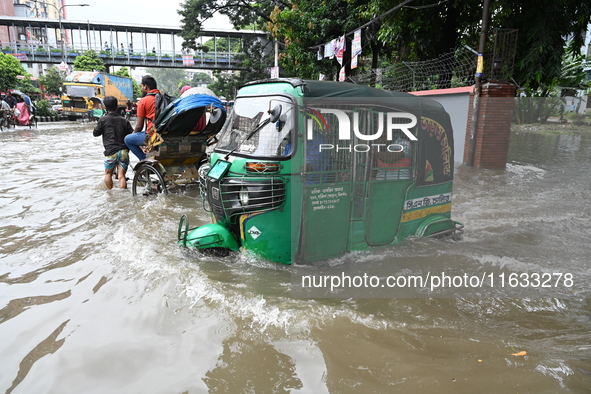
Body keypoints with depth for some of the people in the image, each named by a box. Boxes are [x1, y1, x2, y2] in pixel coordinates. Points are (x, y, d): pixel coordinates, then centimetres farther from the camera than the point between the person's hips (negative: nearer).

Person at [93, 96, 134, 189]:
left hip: (111, 151, -2)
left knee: (108, 173, 17)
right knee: (121, 175, 1)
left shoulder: (103, 120, 0)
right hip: (124, 151, 2)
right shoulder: (124, 120, 7)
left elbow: (95, 133, 10)